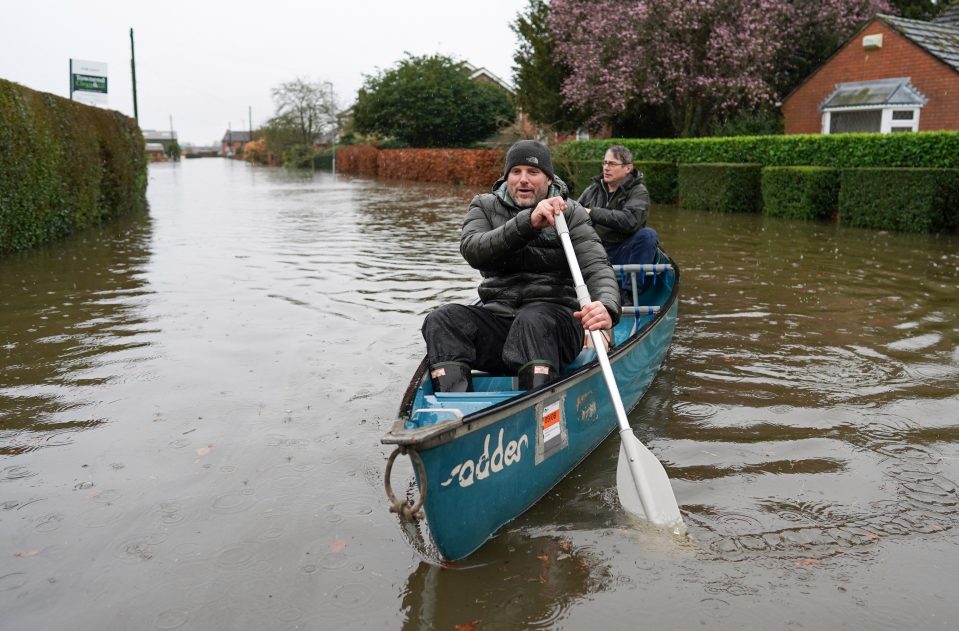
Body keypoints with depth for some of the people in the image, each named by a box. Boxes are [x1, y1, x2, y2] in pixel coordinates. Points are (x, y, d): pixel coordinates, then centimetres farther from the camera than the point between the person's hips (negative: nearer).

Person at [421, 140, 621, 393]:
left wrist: (607, 306, -33)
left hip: (556, 317, -2)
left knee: (532, 321, -37)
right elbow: (472, 250, -11)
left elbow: (596, 266, -9)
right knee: (442, 320, -24)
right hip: (498, 315, 3)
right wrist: (528, 222, -26)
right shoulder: (485, 207, 10)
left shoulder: (571, 213, 5)